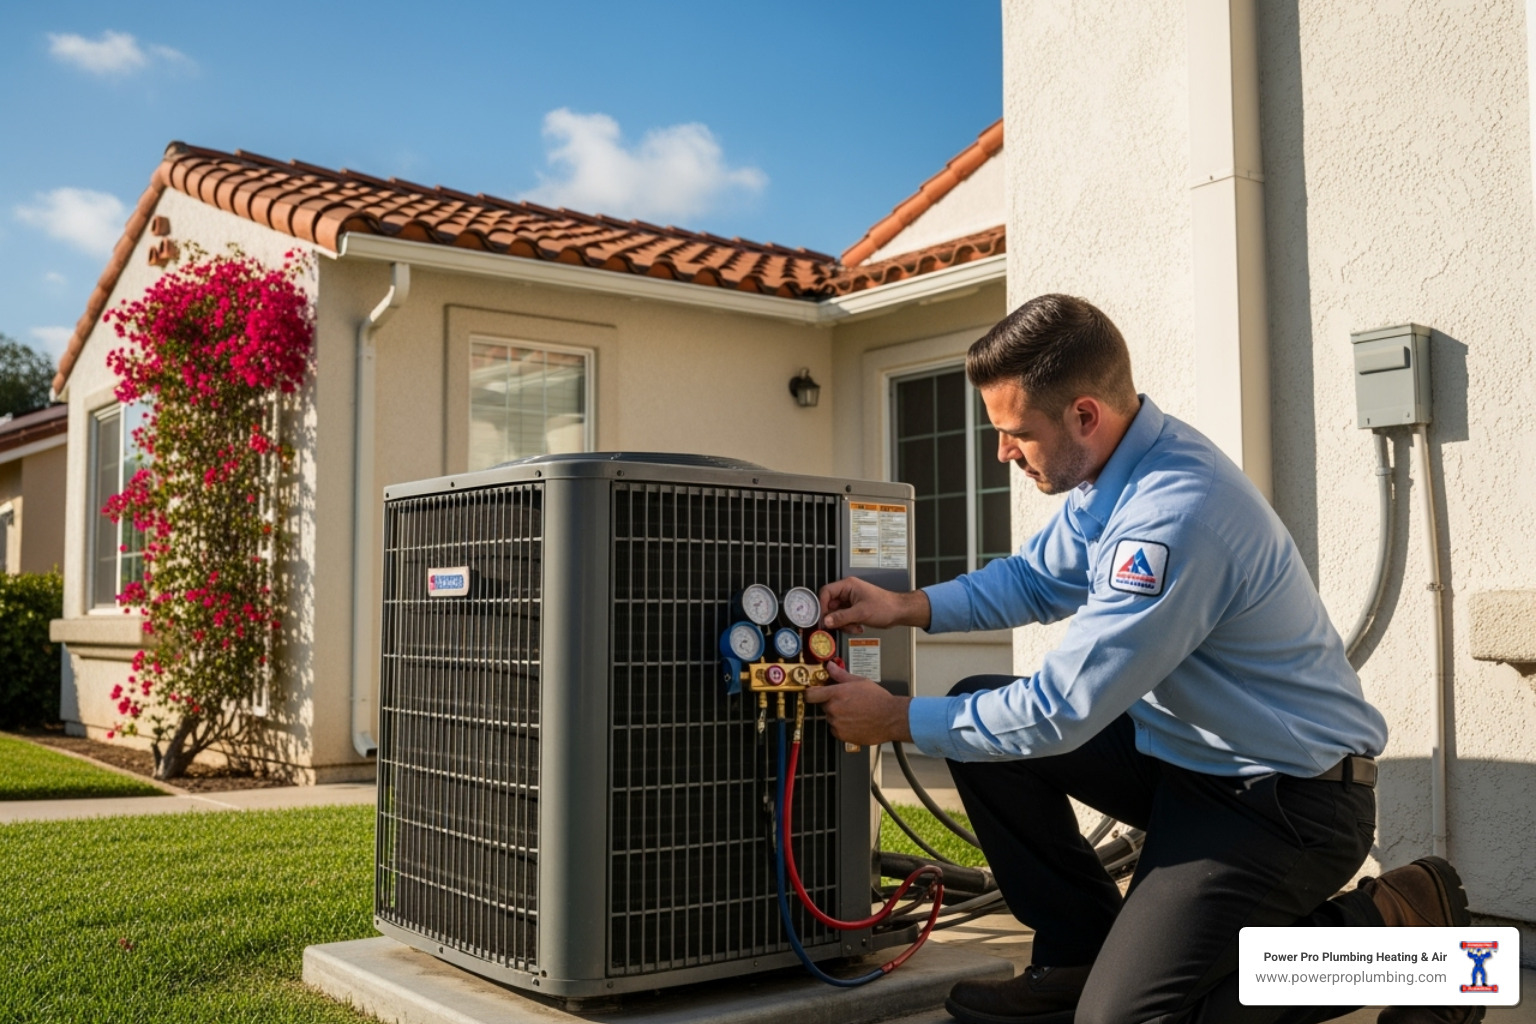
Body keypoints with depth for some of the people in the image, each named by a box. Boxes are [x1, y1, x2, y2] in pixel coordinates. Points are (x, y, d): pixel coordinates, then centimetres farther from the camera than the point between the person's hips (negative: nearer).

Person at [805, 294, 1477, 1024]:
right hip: (1183, 749, 9)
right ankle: (1081, 956, 12)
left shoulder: (1174, 516, -31)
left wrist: (898, 720, -15)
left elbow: (1060, 712, -26)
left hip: (1286, 799, -9)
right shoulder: (1110, 472, -2)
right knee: (980, 707, 3)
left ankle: (1394, 928, 3)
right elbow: (1035, 579, 15)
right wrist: (907, 607, 0)